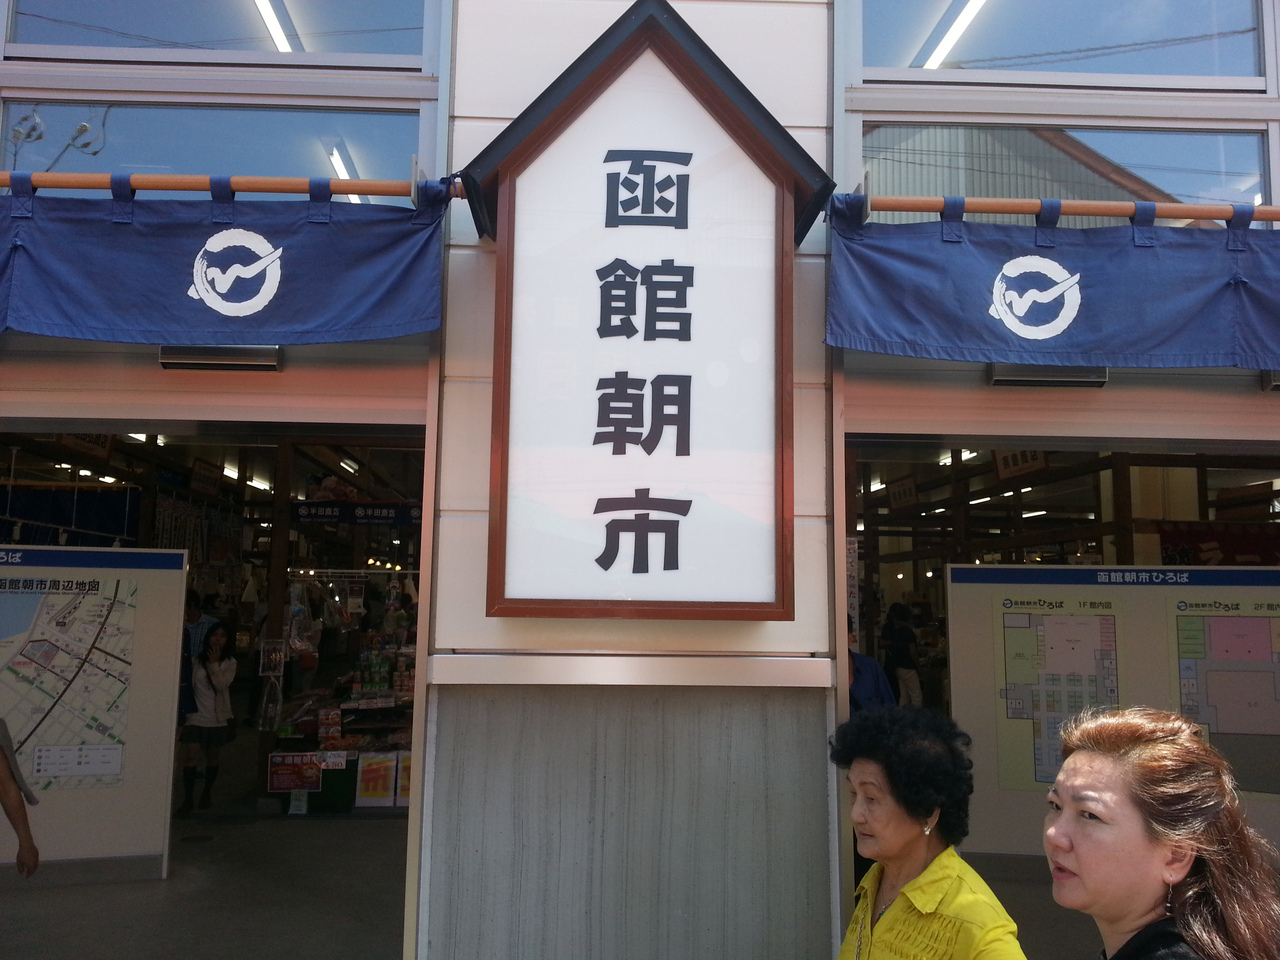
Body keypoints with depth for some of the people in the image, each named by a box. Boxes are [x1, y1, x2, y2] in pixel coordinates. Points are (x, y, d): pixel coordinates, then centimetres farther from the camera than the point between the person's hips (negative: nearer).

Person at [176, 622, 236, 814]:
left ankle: (207, 793, 30)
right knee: (190, 756, -9)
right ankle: (188, 798, 0)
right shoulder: (197, 660, -2)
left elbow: (221, 684, -13)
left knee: (212, 757, 13)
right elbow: (189, 684, -2)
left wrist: (214, 664, -16)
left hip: (217, 718, 1)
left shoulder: (229, 663, 0)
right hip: (196, 716, -1)